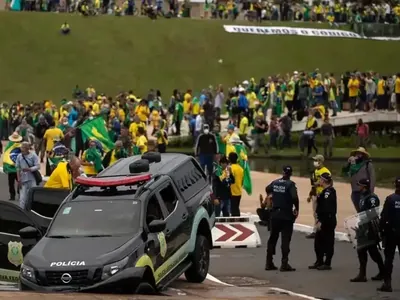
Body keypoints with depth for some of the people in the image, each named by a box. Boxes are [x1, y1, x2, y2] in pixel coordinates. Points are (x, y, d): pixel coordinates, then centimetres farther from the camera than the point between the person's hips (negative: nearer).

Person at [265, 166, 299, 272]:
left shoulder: (275, 182, 5)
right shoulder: (290, 184, -12)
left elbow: (268, 189, 27)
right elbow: (294, 197, -27)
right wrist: (296, 209, -11)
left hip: (275, 214, 5)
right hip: (286, 215, -5)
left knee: (272, 238, 14)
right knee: (285, 240, -1)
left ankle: (269, 263, 17)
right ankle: (284, 264, -4)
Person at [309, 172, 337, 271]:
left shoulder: (328, 192, -18)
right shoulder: (326, 191, 13)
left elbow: (326, 209, -24)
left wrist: (321, 222, -23)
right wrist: (319, 220, 15)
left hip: (327, 221, -10)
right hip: (323, 221, 10)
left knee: (328, 242, -1)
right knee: (318, 241, 15)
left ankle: (327, 264, 5)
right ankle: (319, 262, 24)